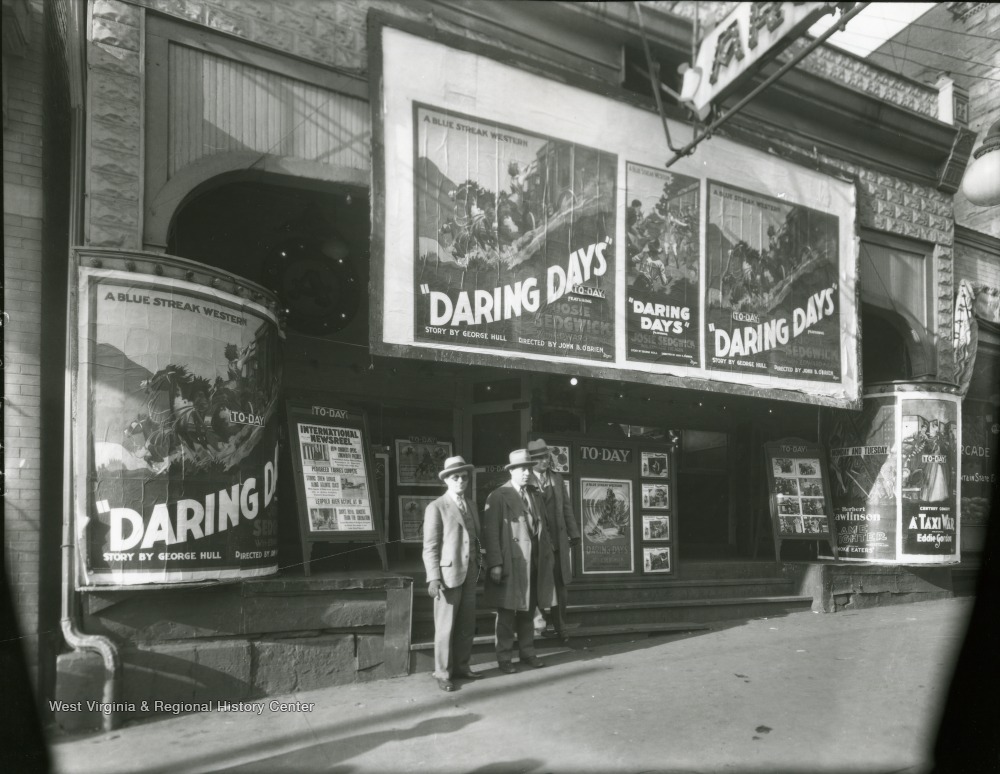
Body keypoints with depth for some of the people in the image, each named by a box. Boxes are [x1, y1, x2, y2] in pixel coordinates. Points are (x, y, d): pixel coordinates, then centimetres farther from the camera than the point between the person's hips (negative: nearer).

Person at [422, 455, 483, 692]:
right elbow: (430, 547, -8)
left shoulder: (471, 506, 14)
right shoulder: (436, 508, -6)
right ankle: (442, 673, 11)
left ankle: (461, 666, 23)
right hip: (448, 574, -6)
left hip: (470, 574, 6)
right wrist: (433, 578, -14)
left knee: (467, 625, 10)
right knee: (445, 627, 0)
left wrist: (480, 564, 8)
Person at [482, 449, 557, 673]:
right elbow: (491, 533, -11)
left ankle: (527, 652, 25)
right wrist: (495, 564, -16)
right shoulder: (498, 497, -8)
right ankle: (504, 657, 11)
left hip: (535, 562, 6)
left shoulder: (536, 495, 13)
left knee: (528, 610, 13)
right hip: (511, 563, -6)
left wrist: (548, 552, 10)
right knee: (507, 612, 2)